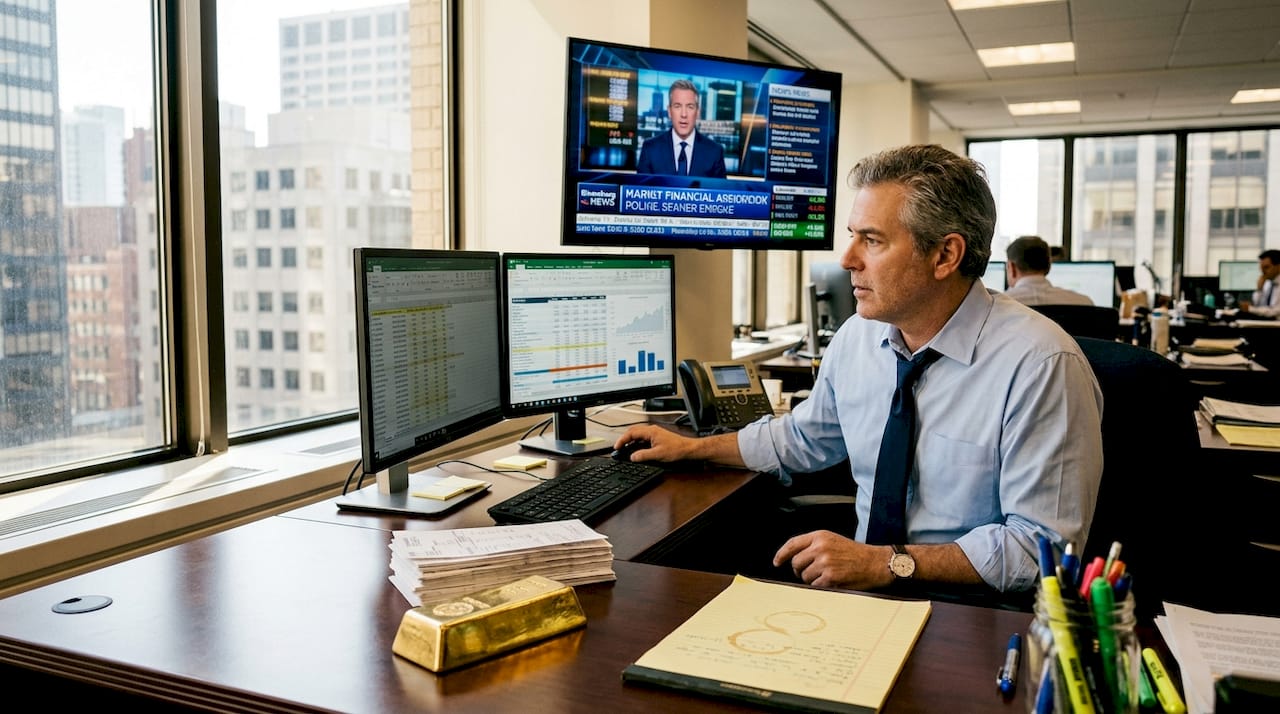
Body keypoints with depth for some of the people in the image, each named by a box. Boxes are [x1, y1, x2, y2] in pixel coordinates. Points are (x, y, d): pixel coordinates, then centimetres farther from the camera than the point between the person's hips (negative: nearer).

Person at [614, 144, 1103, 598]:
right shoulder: (857, 337, 5)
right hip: (863, 592, 6)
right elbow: (803, 438, 24)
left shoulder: (1041, 364, -16)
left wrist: (889, 562, -22)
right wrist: (691, 447, 23)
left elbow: (1045, 546, -17)